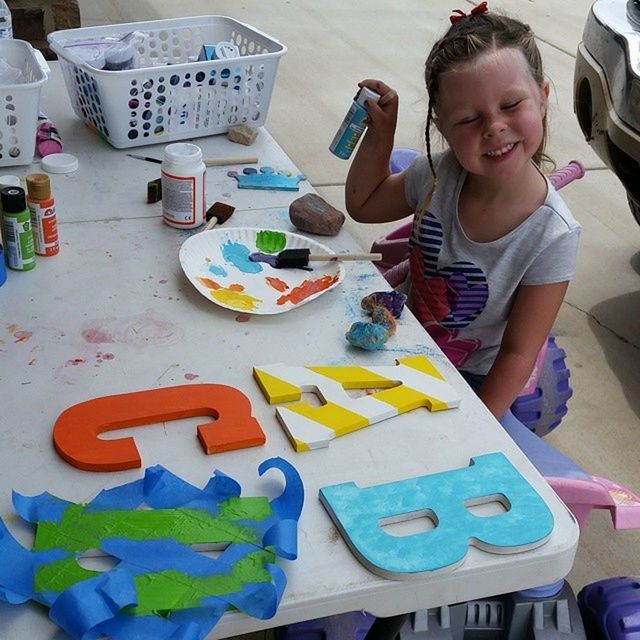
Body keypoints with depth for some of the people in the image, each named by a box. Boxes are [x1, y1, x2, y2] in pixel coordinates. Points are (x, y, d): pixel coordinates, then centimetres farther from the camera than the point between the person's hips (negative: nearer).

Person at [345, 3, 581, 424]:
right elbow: (363, 205, 5)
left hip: (475, 381, -4)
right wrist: (380, 135, -10)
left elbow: (517, 354, -19)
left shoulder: (553, 236, -27)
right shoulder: (438, 175, -15)